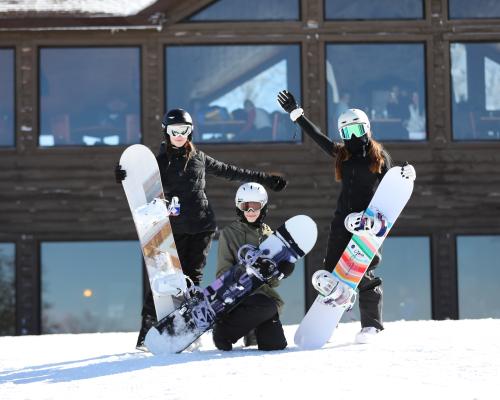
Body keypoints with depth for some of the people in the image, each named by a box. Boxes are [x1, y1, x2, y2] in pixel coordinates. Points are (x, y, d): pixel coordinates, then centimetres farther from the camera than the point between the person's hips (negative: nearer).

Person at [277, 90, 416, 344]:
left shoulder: (379, 156, 5)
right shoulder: (341, 154, 14)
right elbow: (317, 136, 22)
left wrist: (406, 175, -11)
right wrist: (295, 113, 24)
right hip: (343, 219, 4)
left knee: (364, 272, -8)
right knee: (332, 270, 3)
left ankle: (371, 324, 0)